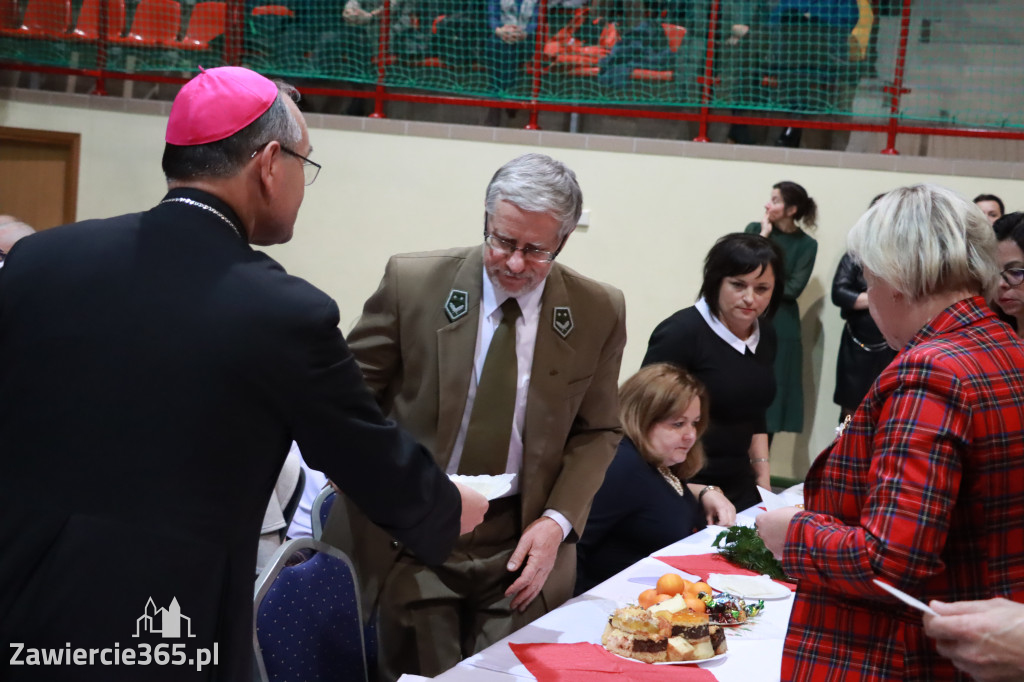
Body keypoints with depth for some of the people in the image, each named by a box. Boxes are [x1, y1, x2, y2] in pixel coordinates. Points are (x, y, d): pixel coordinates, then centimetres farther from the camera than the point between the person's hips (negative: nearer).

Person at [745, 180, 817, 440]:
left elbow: (793, 289, -8)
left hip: (780, 327, -1)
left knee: (770, 396, 1)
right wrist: (763, 236, -8)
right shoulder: (755, 229, 7)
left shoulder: (806, 245, 0)